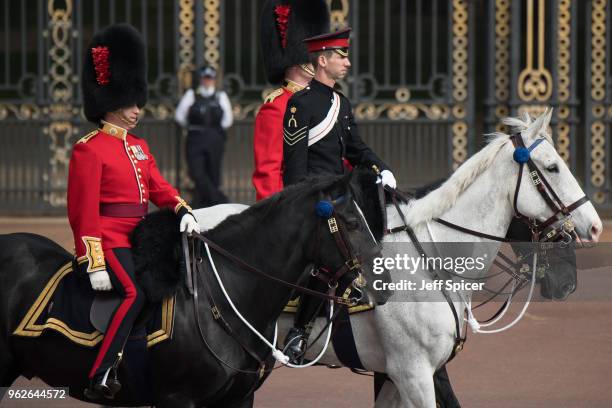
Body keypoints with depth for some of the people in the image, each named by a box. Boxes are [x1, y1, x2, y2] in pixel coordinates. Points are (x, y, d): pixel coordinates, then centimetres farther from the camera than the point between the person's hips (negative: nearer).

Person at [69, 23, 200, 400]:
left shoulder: (138, 145, 18)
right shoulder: (90, 149, -8)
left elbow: (158, 186, 13)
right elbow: (83, 210, -12)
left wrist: (184, 212, -9)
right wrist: (94, 264, -18)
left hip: (140, 237, 9)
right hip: (109, 238, -9)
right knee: (134, 293, -28)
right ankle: (100, 377, -30)